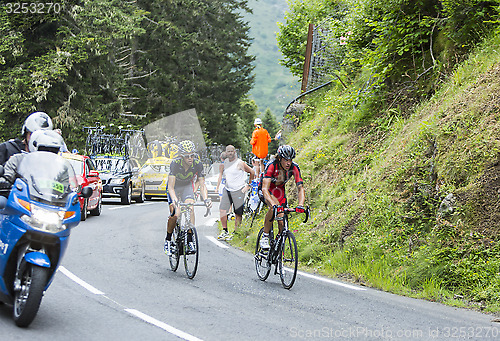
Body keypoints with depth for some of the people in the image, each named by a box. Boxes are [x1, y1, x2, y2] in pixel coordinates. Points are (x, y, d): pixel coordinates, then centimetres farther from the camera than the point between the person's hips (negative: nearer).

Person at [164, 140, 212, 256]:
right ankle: (168, 240, 2)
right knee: (175, 214, -19)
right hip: (175, 187, -2)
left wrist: (206, 199, -39)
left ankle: (190, 239, -19)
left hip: (187, 186, 2)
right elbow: (171, 187, -34)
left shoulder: (198, 164, -25)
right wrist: (175, 200, -51)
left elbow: (202, 185, -21)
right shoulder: (175, 163, -32)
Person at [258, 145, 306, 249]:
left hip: (280, 190, 4)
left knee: (282, 223, -10)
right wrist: (273, 204, -59)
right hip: (265, 190, -4)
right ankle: (265, 237, -21)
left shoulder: (294, 168, -24)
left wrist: (301, 205, -45)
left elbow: (300, 188, -27)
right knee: (274, 207, -36)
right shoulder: (271, 166, -35)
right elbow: (265, 189, -43)